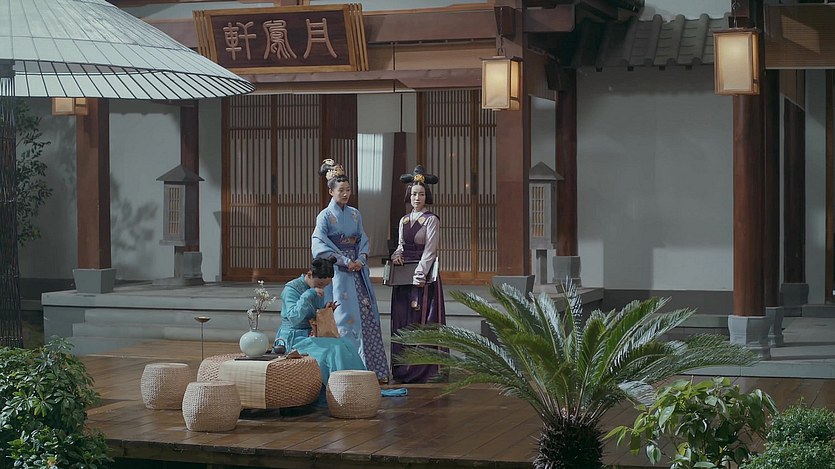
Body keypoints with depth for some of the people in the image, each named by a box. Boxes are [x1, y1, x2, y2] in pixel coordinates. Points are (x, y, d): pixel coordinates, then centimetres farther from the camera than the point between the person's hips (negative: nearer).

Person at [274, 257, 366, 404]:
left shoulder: (318, 291, 13)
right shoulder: (291, 289, -12)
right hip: (293, 340, -8)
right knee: (333, 350, -28)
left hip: (311, 337, 8)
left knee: (348, 346, -15)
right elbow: (294, 318, -27)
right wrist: (308, 295, -26)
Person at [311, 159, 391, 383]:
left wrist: (360, 259, -7)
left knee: (367, 317, 2)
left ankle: (372, 368, 4)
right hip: (337, 273, -5)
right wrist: (346, 261, -14)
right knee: (345, 318, -7)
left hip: (358, 271, 5)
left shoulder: (355, 214, 12)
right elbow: (320, 246, -10)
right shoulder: (325, 216, -4)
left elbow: (363, 240, 12)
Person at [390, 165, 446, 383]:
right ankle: (403, 369, 10)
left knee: (422, 321, -6)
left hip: (423, 275, -6)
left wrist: (419, 275, -17)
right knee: (402, 320, 5)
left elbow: (429, 250, -10)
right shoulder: (404, 221, 15)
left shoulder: (431, 220, -4)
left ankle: (422, 369, -3)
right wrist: (396, 255, -2)